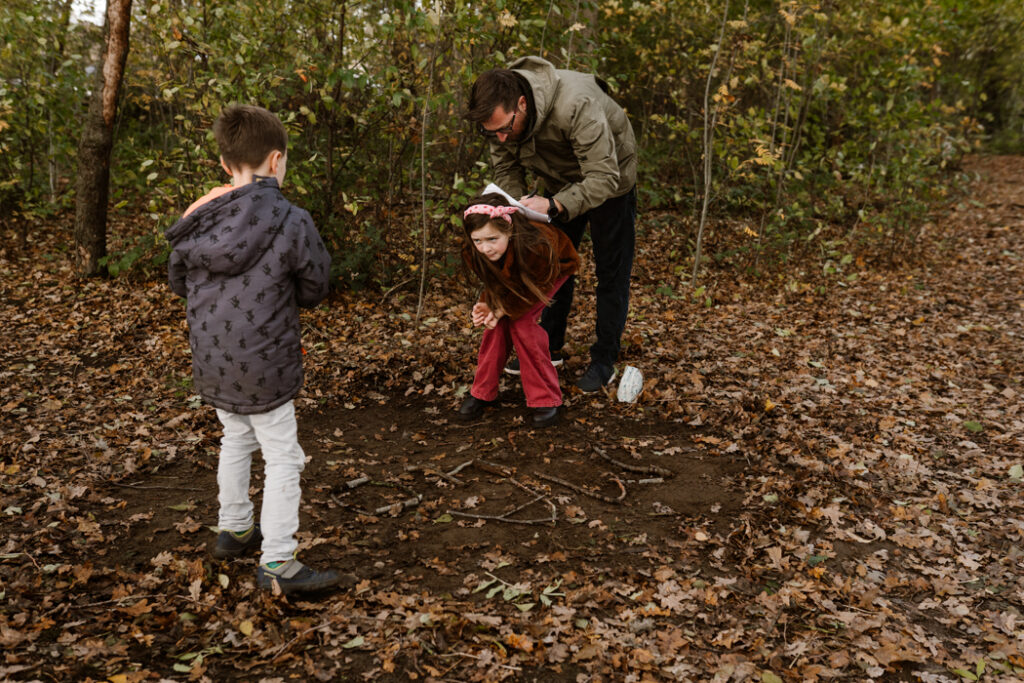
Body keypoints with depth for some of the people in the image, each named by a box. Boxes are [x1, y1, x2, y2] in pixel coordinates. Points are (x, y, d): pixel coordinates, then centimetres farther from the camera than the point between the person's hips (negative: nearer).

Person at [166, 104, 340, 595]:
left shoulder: (197, 218, -1)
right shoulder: (291, 222, -17)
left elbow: (178, 281, 13)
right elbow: (314, 291, -5)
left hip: (210, 361, 6)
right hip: (263, 363, -6)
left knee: (236, 439, 25)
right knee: (282, 458, 5)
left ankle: (234, 530, 40)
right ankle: (277, 563, 9)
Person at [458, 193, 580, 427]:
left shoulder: (536, 247, -45)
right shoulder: (473, 252, -30)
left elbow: (536, 287, -26)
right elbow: (493, 283, -11)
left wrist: (504, 309, -32)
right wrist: (488, 305, -31)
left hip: (554, 269, -4)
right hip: (511, 276, 4)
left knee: (522, 322, -21)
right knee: (497, 321, -15)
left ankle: (546, 398, -8)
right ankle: (483, 392, 3)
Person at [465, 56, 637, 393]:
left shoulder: (577, 106, -43)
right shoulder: (499, 112, -23)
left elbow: (603, 178, -43)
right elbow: (505, 169, -8)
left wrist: (553, 205, -54)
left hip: (609, 179, -6)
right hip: (560, 182, 6)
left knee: (611, 272, -1)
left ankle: (604, 361, 10)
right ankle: (549, 348, 25)